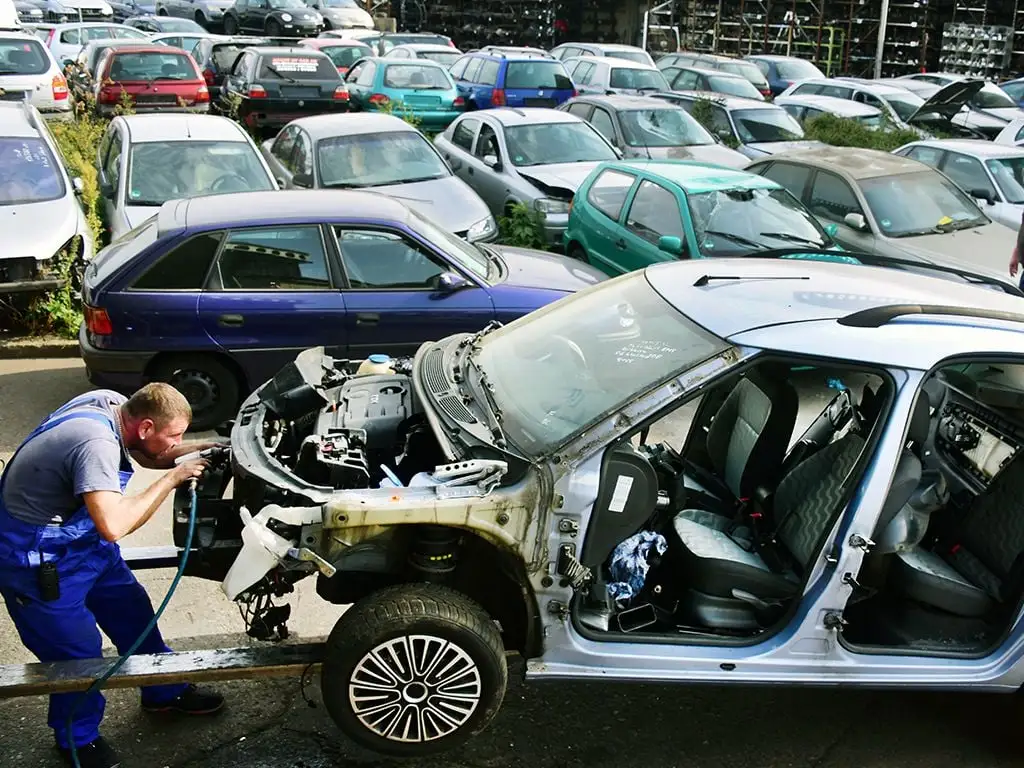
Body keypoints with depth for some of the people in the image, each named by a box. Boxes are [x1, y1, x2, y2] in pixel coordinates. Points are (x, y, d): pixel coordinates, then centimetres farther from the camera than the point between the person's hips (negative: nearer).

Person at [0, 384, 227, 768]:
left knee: (134, 612, 18)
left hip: (81, 538, 9)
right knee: (77, 652, 5)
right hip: (37, 560, -9)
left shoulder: (111, 402, -8)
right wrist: (172, 477, -33)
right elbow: (113, 526, -44)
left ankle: (165, 692, 39)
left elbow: (143, 455, 12)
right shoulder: (96, 443, -35)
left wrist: (197, 449, -5)